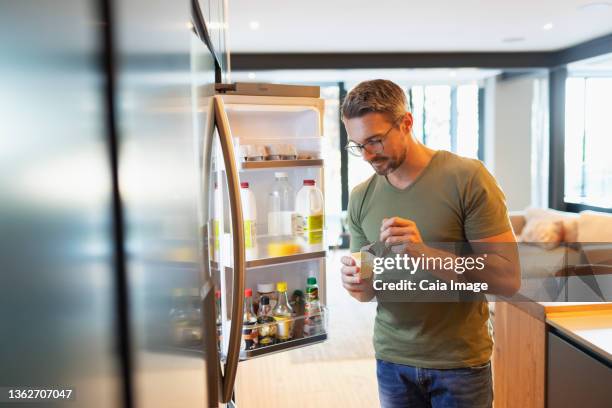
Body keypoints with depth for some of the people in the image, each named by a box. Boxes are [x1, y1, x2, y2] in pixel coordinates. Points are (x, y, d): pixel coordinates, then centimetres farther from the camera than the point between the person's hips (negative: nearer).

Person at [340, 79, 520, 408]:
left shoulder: (466, 178, -15)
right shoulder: (360, 198, -1)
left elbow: (508, 279, -17)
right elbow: (368, 292, 7)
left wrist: (425, 253, -29)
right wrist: (359, 284, -16)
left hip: (460, 362, -3)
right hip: (391, 359, 4)